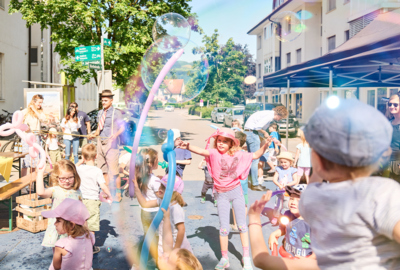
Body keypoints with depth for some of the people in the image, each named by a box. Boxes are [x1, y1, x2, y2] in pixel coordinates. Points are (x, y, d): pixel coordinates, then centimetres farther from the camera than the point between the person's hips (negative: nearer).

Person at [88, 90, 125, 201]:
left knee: (113, 170, -8)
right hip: (101, 141, 7)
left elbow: (122, 127, -7)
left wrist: (116, 134, -24)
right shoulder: (100, 112, 16)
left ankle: (118, 193, 2)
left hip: (111, 143, -7)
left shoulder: (116, 112, -4)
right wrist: (94, 134, 5)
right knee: (103, 169, 11)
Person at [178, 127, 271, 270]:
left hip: (236, 191, 1)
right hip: (221, 194, -1)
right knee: (223, 228, 6)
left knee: (242, 225, 8)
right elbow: (201, 151, -29)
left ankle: (246, 257, 21)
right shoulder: (214, 153, -11)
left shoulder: (238, 154, -4)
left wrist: (265, 145, -6)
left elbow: (255, 156, 9)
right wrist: (188, 147, -48)